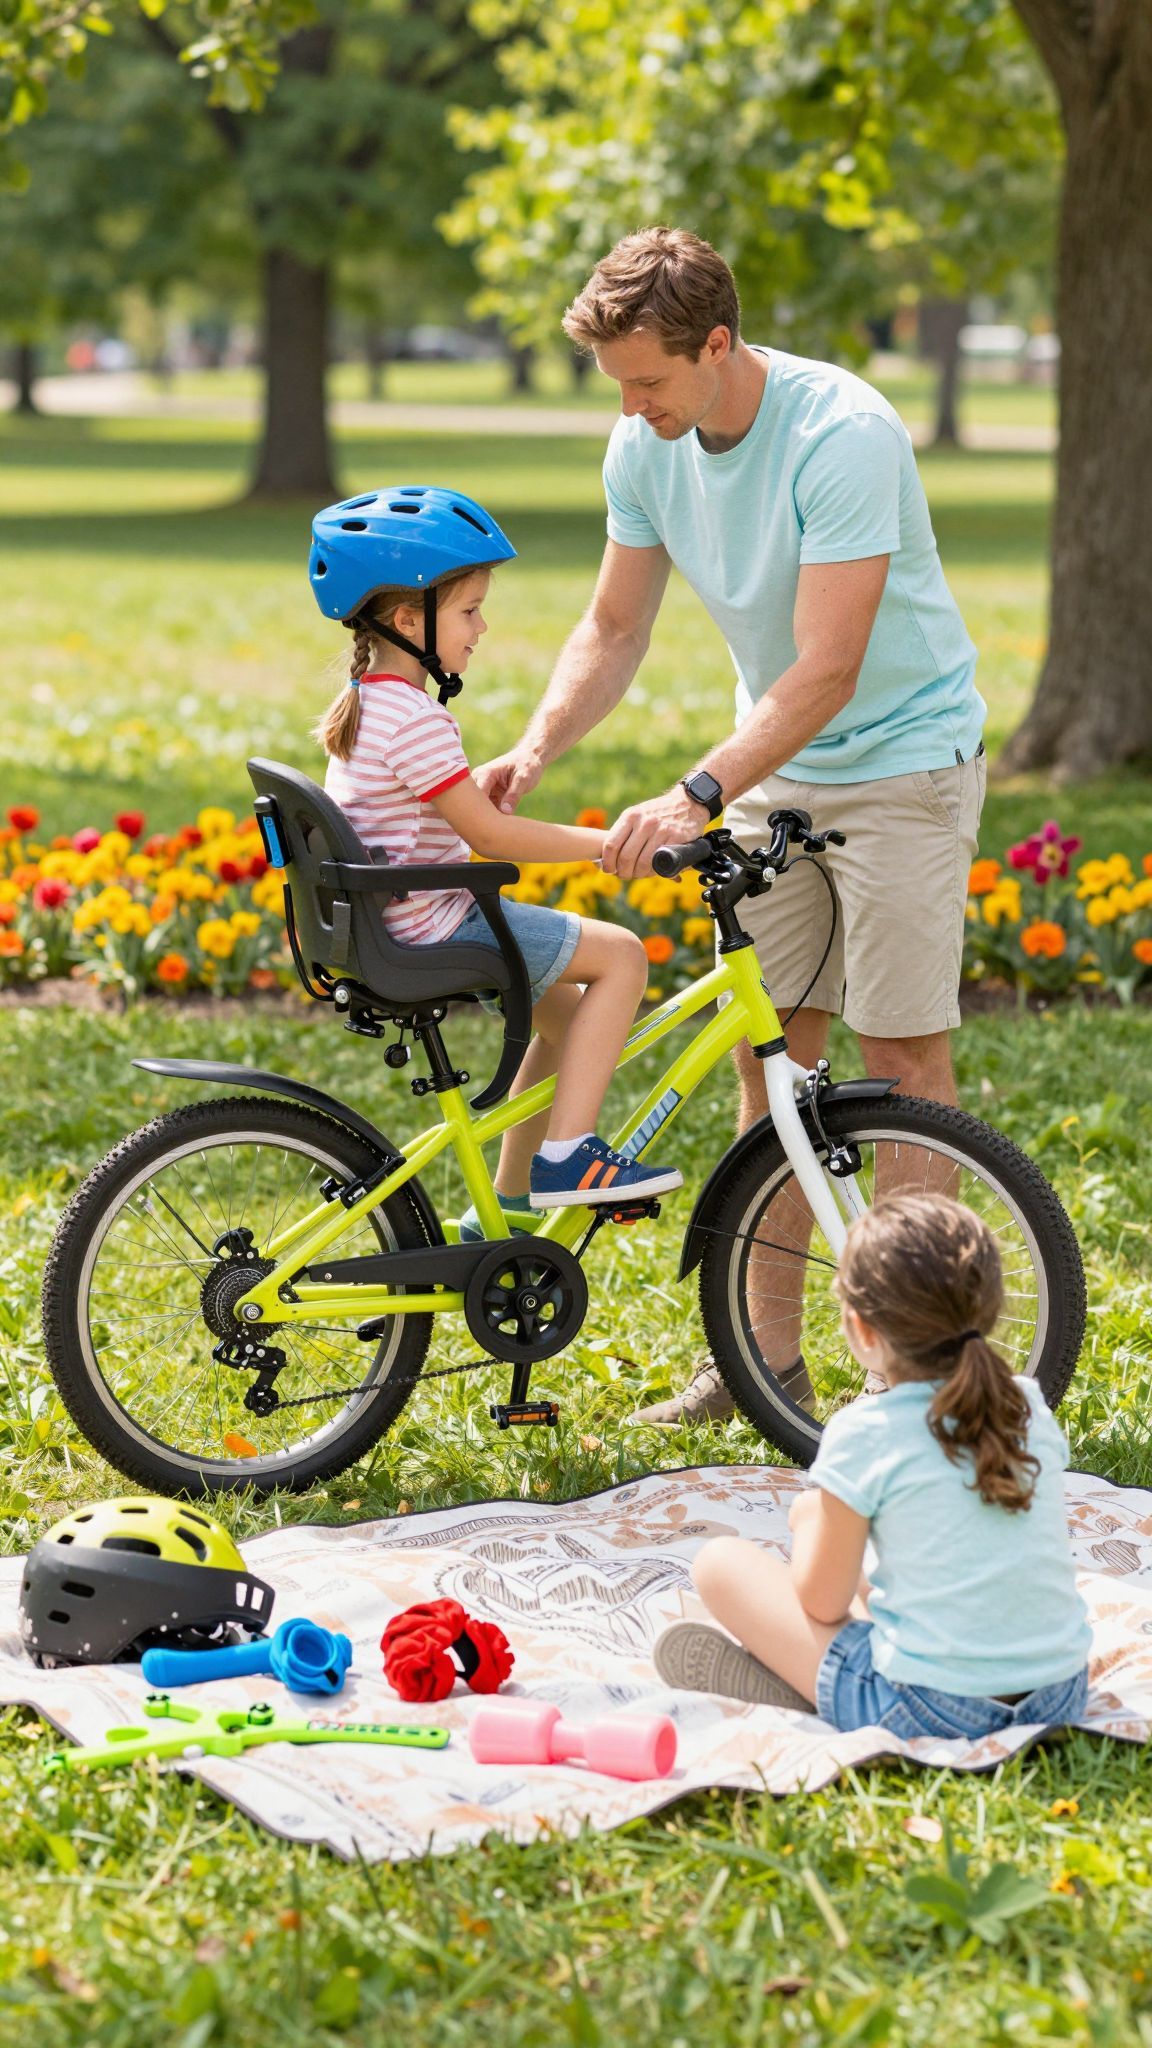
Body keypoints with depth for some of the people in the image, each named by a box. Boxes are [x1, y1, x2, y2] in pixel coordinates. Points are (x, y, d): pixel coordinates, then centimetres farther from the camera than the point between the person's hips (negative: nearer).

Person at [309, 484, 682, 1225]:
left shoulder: (365, 702, 12)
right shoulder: (414, 719, -20)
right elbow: (487, 833, -22)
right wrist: (607, 843, -20)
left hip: (389, 925, 11)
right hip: (432, 929, -11)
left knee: (567, 1010, 21)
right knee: (621, 955, -9)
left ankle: (506, 1208, 25)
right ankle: (564, 1155, -11)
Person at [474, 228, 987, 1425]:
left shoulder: (844, 437, -28)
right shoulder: (645, 448, -6)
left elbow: (826, 669, -32)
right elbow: (614, 630, 4)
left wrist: (696, 797, -40)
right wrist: (532, 752, -13)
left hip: (903, 755, -6)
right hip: (772, 765, 7)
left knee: (902, 1053, -6)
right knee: (767, 1050, 6)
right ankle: (768, 1356, 12)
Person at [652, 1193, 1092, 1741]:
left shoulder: (864, 1434, -13)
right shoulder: (1030, 1408, 2)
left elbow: (822, 1604, -5)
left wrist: (809, 1518, 17)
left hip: (927, 1709, -6)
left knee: (719, 1562, 7)